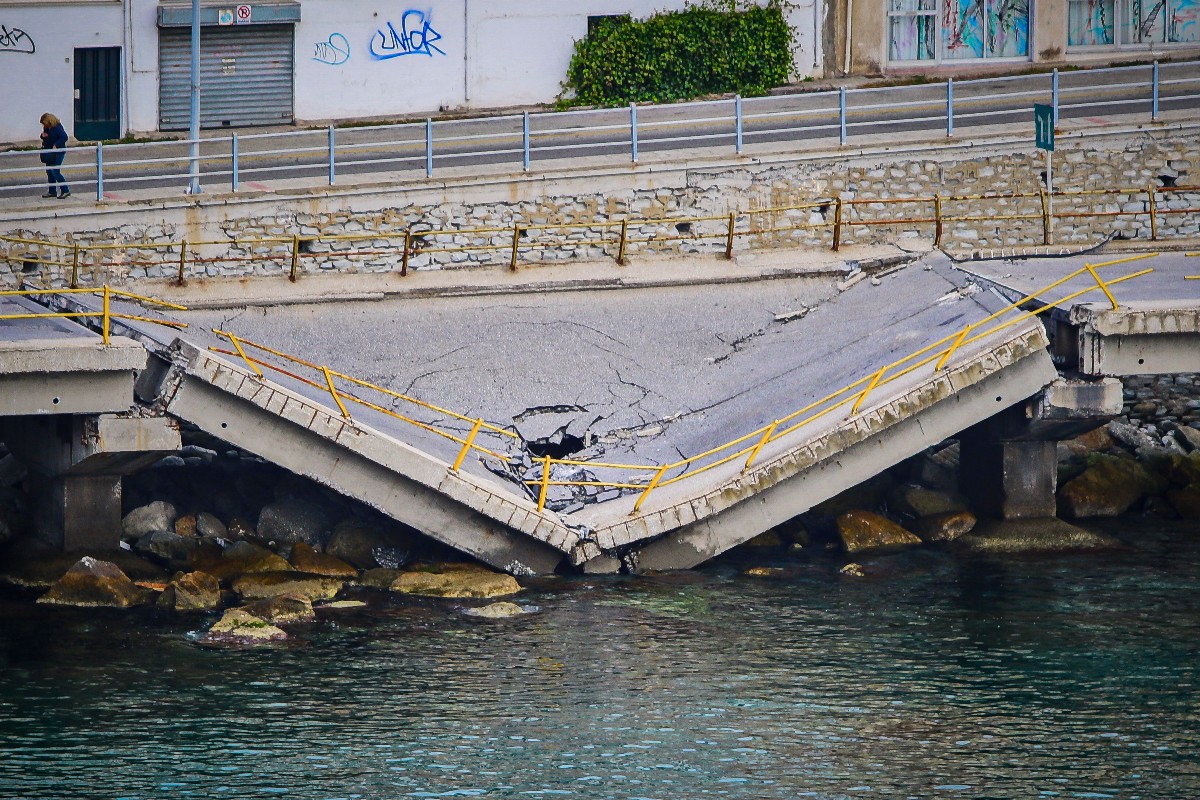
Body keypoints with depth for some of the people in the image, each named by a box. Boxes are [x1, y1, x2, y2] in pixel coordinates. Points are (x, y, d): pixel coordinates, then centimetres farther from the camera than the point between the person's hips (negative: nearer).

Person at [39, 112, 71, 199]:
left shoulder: (57, 127, -18)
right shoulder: (47, 128, 8)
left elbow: (64, 137, -25)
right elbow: (44, 135, 24)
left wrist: (56, 145, -26)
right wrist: (43, 135, -1)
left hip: (57, 152, -9)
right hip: (49, 153, 9)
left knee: (55, 172, -12)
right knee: (49, 171, 11)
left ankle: (65, 191, -4)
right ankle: (52, 192, 20)